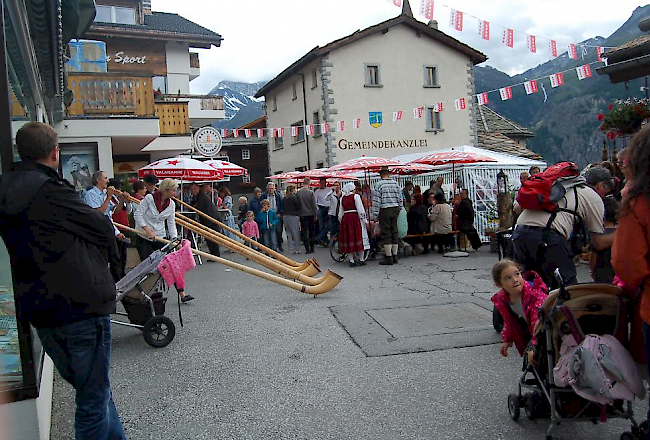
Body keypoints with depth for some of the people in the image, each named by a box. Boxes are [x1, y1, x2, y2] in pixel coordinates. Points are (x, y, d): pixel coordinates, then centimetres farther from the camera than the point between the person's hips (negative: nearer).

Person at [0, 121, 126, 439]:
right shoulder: (49, 189, -16)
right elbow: (101, 229, -10)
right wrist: (109, 247, 12)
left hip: (39, 314, 8)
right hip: (81, 306, -8)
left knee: (92, 389, 21)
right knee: (94, 399, 4)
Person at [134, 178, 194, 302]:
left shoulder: (171, 204, 2)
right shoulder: (149, 198, -12)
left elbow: (171, 223, 4)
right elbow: (137, 215, -12)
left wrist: (174, 238, -9)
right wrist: (148, 230, -21)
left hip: (161, 238, 4)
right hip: (144, 238, -3)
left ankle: (182, 294, -1)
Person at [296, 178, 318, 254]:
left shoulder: (298, 193, -4)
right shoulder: (311, 192, -10)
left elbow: (296, 204, 3)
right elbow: (314, 205, -7)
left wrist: (298, 213, 13)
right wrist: (315, 215, 3)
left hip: (302, 215, 1)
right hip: (310, 214, -1)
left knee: (304, 232, 4)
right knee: (312, 232, 11)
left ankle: (307, 249, 0)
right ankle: (312, 248, 14)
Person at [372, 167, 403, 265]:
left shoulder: (379, 184, -7)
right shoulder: (395, 183, 6)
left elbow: (376, 201, -9)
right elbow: (400, 198, 9)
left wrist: (375, 214, -5)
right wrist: (399, 210, 18)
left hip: (384, 210, -5)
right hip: (395, 209, 5)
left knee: (386, 234, -1)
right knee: (394, 232, 11)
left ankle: (389, 258, 0)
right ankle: (394, 256, 16)